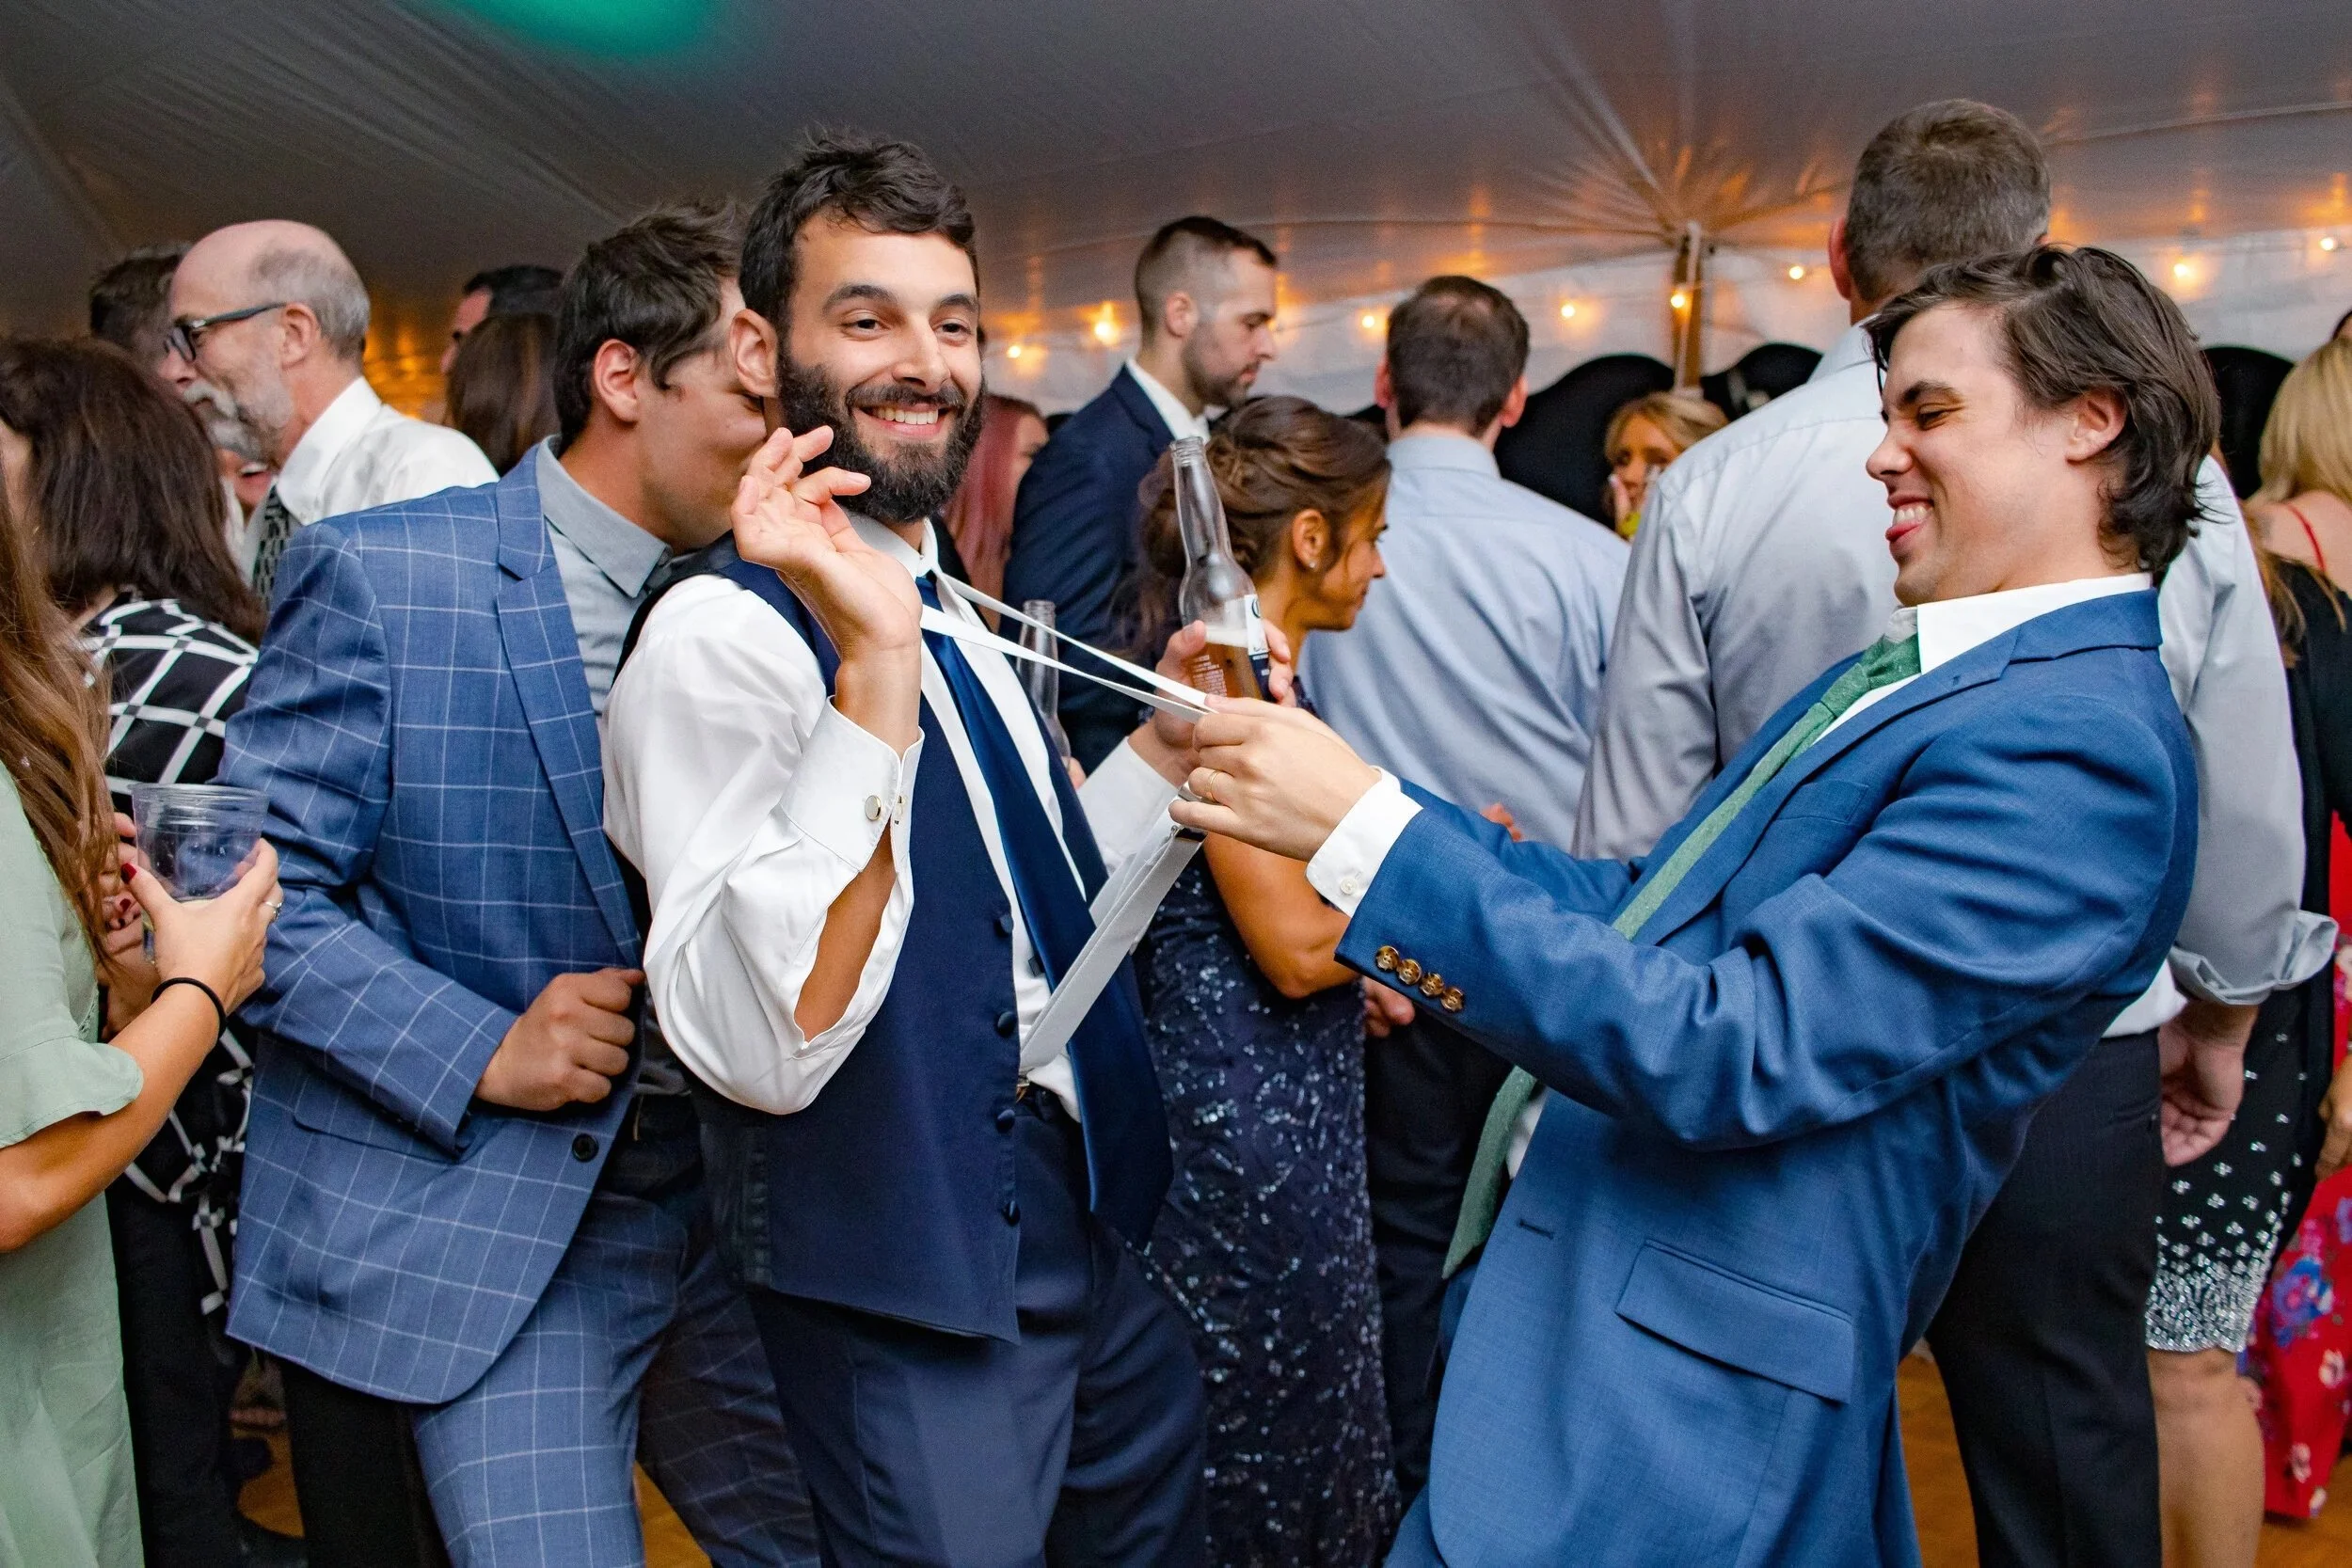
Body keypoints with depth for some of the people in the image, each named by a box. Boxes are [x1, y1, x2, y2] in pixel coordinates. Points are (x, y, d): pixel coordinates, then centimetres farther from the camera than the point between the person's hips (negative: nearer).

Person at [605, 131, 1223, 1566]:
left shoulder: (952, 617, 8)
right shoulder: (720, 638, -20)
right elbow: (764, 1047, -31)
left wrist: (1170, 738, 4)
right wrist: (872, 666, -36)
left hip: (1087, 1223, 9)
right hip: (909, 1290, -9)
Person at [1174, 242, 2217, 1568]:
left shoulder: (2075, 743, -20)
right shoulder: (1928, 673, 11)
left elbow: (1727, 1053, -27)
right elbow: (1645, 910, 12)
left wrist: (1369, 830, -26)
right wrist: (1327, 804, 4)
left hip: (1682, 1398, -8)